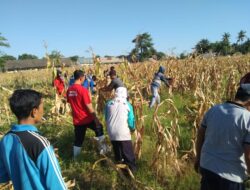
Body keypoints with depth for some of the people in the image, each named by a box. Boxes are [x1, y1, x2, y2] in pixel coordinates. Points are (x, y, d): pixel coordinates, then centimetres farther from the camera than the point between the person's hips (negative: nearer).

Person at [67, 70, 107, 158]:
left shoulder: (69, 90, 1)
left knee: (78, 141, 15)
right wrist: (96, 118, -9)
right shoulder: (83, 90, -20)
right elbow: (89, 107, -19)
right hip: (87, 118, -5)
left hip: (77, 120, 5)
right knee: (99, 128, 21)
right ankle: (102, 148, 29)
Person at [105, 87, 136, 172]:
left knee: (117, 151, 22)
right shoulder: (128, 104, -1)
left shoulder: (108, 103, 6)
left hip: (112, 132, 4)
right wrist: (133, 128, 19)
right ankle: (131, 168, 16)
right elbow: (131, 120, -1)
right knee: (128, 152, 9)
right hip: (123, 133, -3)